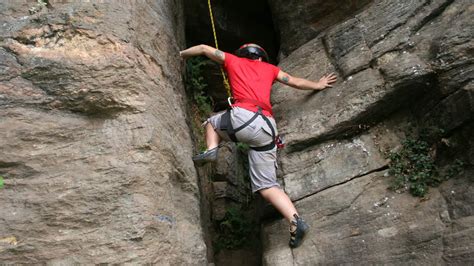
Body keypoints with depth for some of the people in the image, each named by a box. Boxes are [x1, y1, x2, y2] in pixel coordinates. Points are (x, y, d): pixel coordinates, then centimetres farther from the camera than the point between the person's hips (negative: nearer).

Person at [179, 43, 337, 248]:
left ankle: (211, 150, 5)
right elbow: (297, 82, 37)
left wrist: (181, 54, 46)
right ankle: (296, 221, -11)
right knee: (267, 186, 7)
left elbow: (204, 48, 29)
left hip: (243, 117, -3)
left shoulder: (234, 61, 23)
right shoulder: (269, 68, 29)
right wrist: (318, 85, 55)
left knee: (212, 122, 32)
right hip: (267, 127, 3)